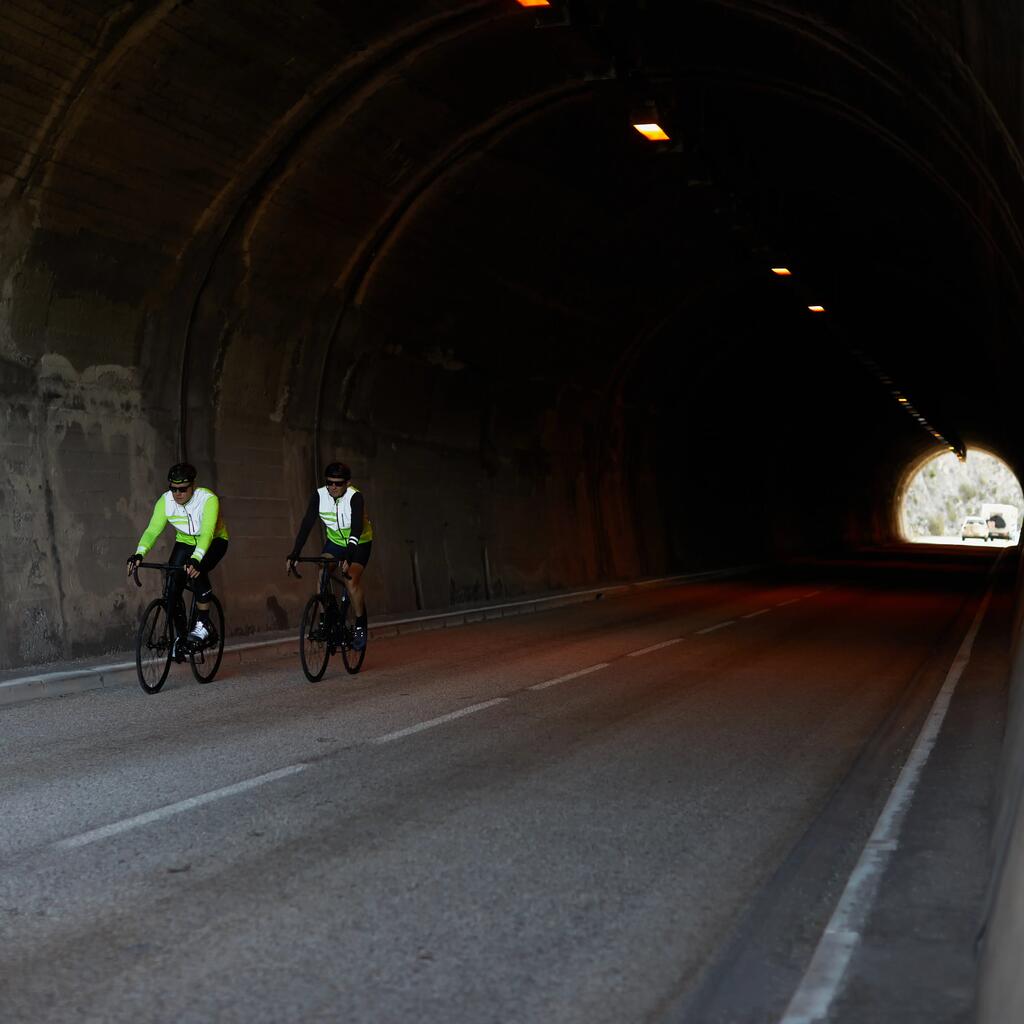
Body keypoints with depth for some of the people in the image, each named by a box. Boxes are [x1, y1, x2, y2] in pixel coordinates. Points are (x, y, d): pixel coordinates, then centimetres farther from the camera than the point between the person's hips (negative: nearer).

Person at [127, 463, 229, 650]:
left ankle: (204, 624, -20)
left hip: (214, 541, -4)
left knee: (196, 572, -34)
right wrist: (139, 554, -46)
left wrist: (195, 559, -60)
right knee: (172, 588, -11)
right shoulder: (165, 501, -21)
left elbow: (207, 533, -44)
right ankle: (181, 635, 10)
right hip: (185, 542, 4)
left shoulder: (208, 499, -32)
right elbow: (153, 530, -28)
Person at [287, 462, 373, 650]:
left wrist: (348, 557, -53)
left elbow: (357, 528, -40)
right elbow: (306, 524, -22)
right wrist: (293, 555, -31)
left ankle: (361, 626, -6)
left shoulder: (355, 497, -29)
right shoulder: (319, 495, -19)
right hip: (335, 541, 4)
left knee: (351, 580, -23)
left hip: (359, 543, -4)